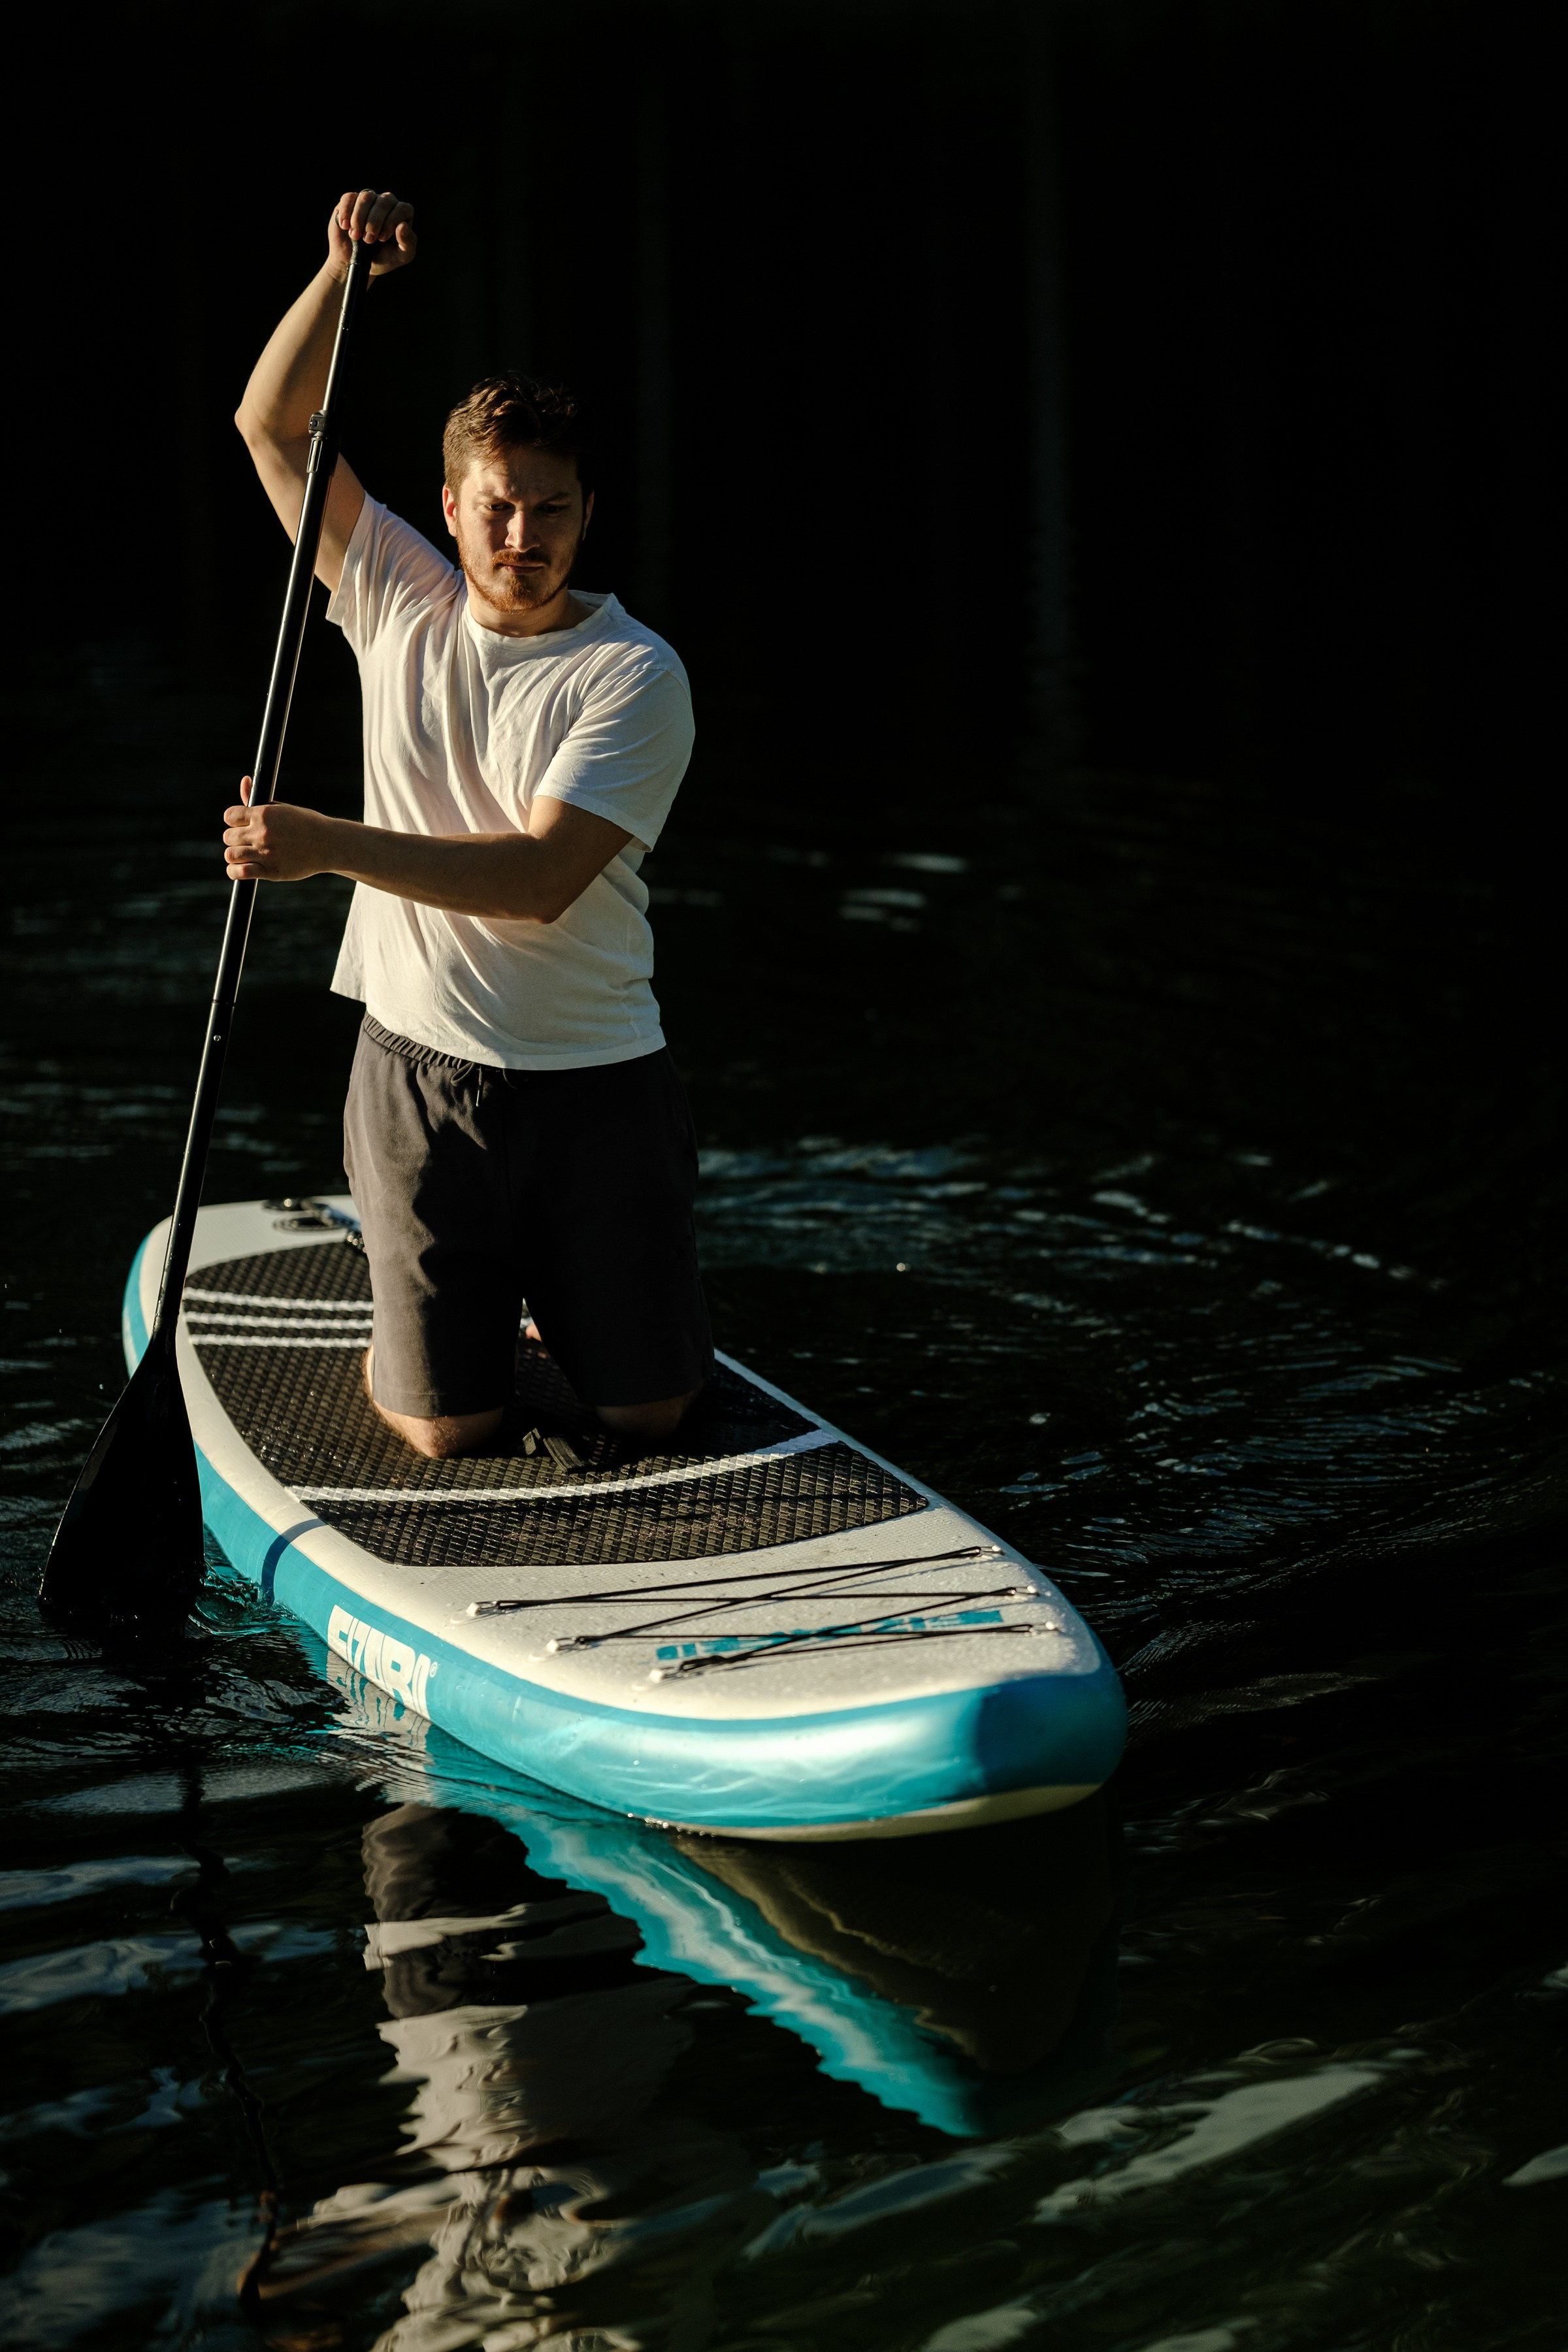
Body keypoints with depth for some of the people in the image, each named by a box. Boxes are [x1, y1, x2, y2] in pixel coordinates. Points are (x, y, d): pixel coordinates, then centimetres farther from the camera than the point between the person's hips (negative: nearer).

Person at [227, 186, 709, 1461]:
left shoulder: (635, 674, -10)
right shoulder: (401, 604, 3)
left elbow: (542, 878, -20)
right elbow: (271, 427, 5)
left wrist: (330, 847, -25)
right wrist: (346, 268, -7)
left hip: (597, 1081, -1)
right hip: (422, 1076, 2)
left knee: (649, 1413, 5)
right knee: (448, 1429, -1)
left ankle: (555, 1297, 37)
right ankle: (409, 1331, 34)